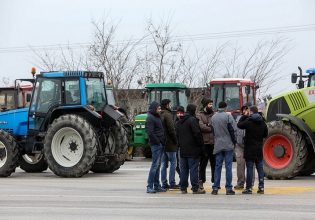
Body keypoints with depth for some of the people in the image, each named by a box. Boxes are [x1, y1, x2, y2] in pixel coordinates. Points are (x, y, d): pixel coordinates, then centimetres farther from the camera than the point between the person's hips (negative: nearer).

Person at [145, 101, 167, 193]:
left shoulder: (157, 117, 18)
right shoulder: (150, 118, -11)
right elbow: (150, 133, -18)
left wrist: (162, 142, 11)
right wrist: (158, 142, -16)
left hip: (160, 144, 9)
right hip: (156, 144, -9)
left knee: (158, 165, 11)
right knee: (155, 165, -11)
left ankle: (157, 186, 15)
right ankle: (149, 187, -10)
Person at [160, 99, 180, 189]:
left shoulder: (160, 115, 12)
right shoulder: (168, 115, -14)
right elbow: (171, 129, -17)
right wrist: (175, 140, -8)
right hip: (170, 143, -8)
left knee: (164, 164, 10)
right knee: (173, 162, -3)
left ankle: (164, 183, 11)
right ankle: (172, 183, -4)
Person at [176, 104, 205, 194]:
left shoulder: (179, 122, 14)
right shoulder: (192, 120, -13)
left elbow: (177, 135, 18)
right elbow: (197, 133, -17)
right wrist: (201, 145, -7)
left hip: (183, 150, 7)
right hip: (193, 149, -7)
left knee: (183, 169, 10)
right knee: (193, 169, -5)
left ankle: (183, 188, 11)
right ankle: (195, 188, -4)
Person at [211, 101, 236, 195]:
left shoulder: (213, 117, 6)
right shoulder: (228, 116, -9)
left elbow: (213, 130, 10)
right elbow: (232, 129, -10)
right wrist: (234, 141, 0)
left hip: (218, 145, 4)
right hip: (228, 145, -4)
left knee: (218, 166, 8)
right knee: (228, 166, -1)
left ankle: (215, 188, 5)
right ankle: (228, 188, -1)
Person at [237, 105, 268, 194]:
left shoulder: (248, 121, -13)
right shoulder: (262, 122, 3)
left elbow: (239, 125, 2)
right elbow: (265, 134, 12)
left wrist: (244, 116, 8)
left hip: (249, 149, -4)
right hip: (259, 150, 5)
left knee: (249, 168, -2)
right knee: (260, 168, 9)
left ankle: (249, 188, -1)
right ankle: (261, 187, 10)